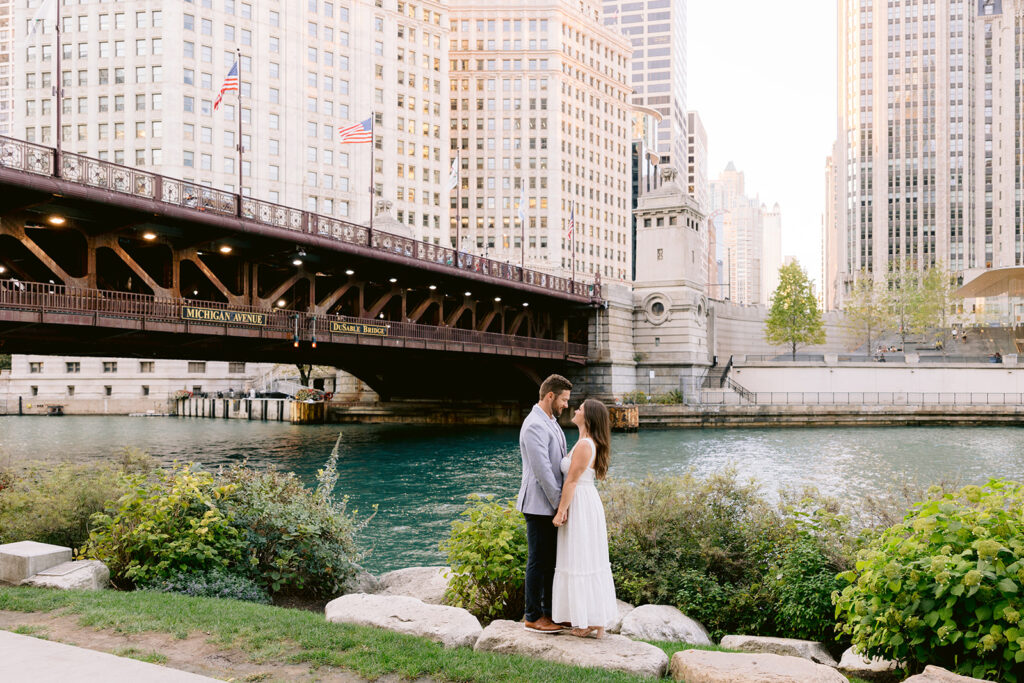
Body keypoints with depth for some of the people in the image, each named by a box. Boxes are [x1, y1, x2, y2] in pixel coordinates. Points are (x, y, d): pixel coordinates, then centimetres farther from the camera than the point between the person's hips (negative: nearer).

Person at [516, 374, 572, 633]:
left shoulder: (551, 423, 15)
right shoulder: (534, 426, -18)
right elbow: (541, 469, -22)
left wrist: (561, 500, 13)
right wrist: (558, 502, -17)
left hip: (552, 504, 10)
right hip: (539, 505, -10)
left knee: (551, 560, 15)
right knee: (538, 561, -1)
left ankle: (549, 611, 24)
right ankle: (533, 617, 9)